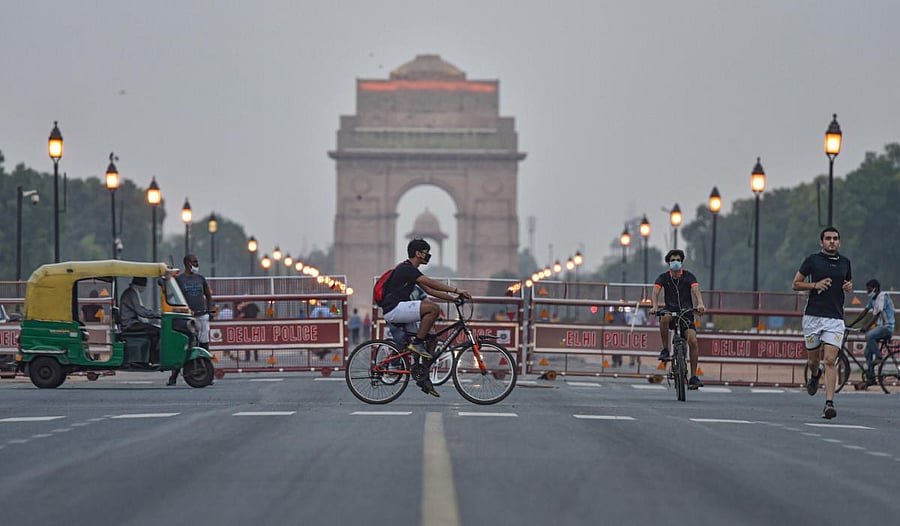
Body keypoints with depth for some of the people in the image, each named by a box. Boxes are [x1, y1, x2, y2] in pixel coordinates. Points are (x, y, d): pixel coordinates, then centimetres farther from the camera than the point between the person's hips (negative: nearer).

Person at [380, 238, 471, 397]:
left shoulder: (410, 270, 20)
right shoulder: (406, 269, -12)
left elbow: (430, 291, 21)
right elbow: (431, 283, -21)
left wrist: (454, 298, 13)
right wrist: (456, 290, -23)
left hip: (399, 311, 10)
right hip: (394, 309, -10)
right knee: (433, 308, -24)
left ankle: (423, 378, 10)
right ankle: (417, 343, -16)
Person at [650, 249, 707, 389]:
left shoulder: (689, 277, -1)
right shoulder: (663, 277, 0)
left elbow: (696, 290, -18)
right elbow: (655, 292, -15)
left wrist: (700, 304, -40)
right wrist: (654, 306, -36)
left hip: (687, 313, 0)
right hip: (671, 312, 0)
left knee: (693, 341, -19)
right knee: (665, 318, -38)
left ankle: (693, 377, -13)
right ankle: (665, 350, -20)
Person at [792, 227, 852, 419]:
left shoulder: (845, 262, 12)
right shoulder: (813, 260, 1)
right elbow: (796, 284, 4)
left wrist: (849, 286, 4)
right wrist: (815, 284, -11)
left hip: (835, 319, 1)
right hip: (813, 316, -1)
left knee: (830, 361, -13)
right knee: (812, 359, 10)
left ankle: (829, 403, -17)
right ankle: (814, 375, 47)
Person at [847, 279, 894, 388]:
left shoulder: (882, 296, -13)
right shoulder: (873, 298, 14)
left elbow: (877, 314, -23)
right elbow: (864, 312, 15)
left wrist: (867, 327, -32)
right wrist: (851, 324, 9)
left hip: (887, 326, -9)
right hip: (879, 326, 9)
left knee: (869, 335, -34)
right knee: (868, 352, 3)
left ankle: (878, 357, -20)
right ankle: (870, 378, 5)